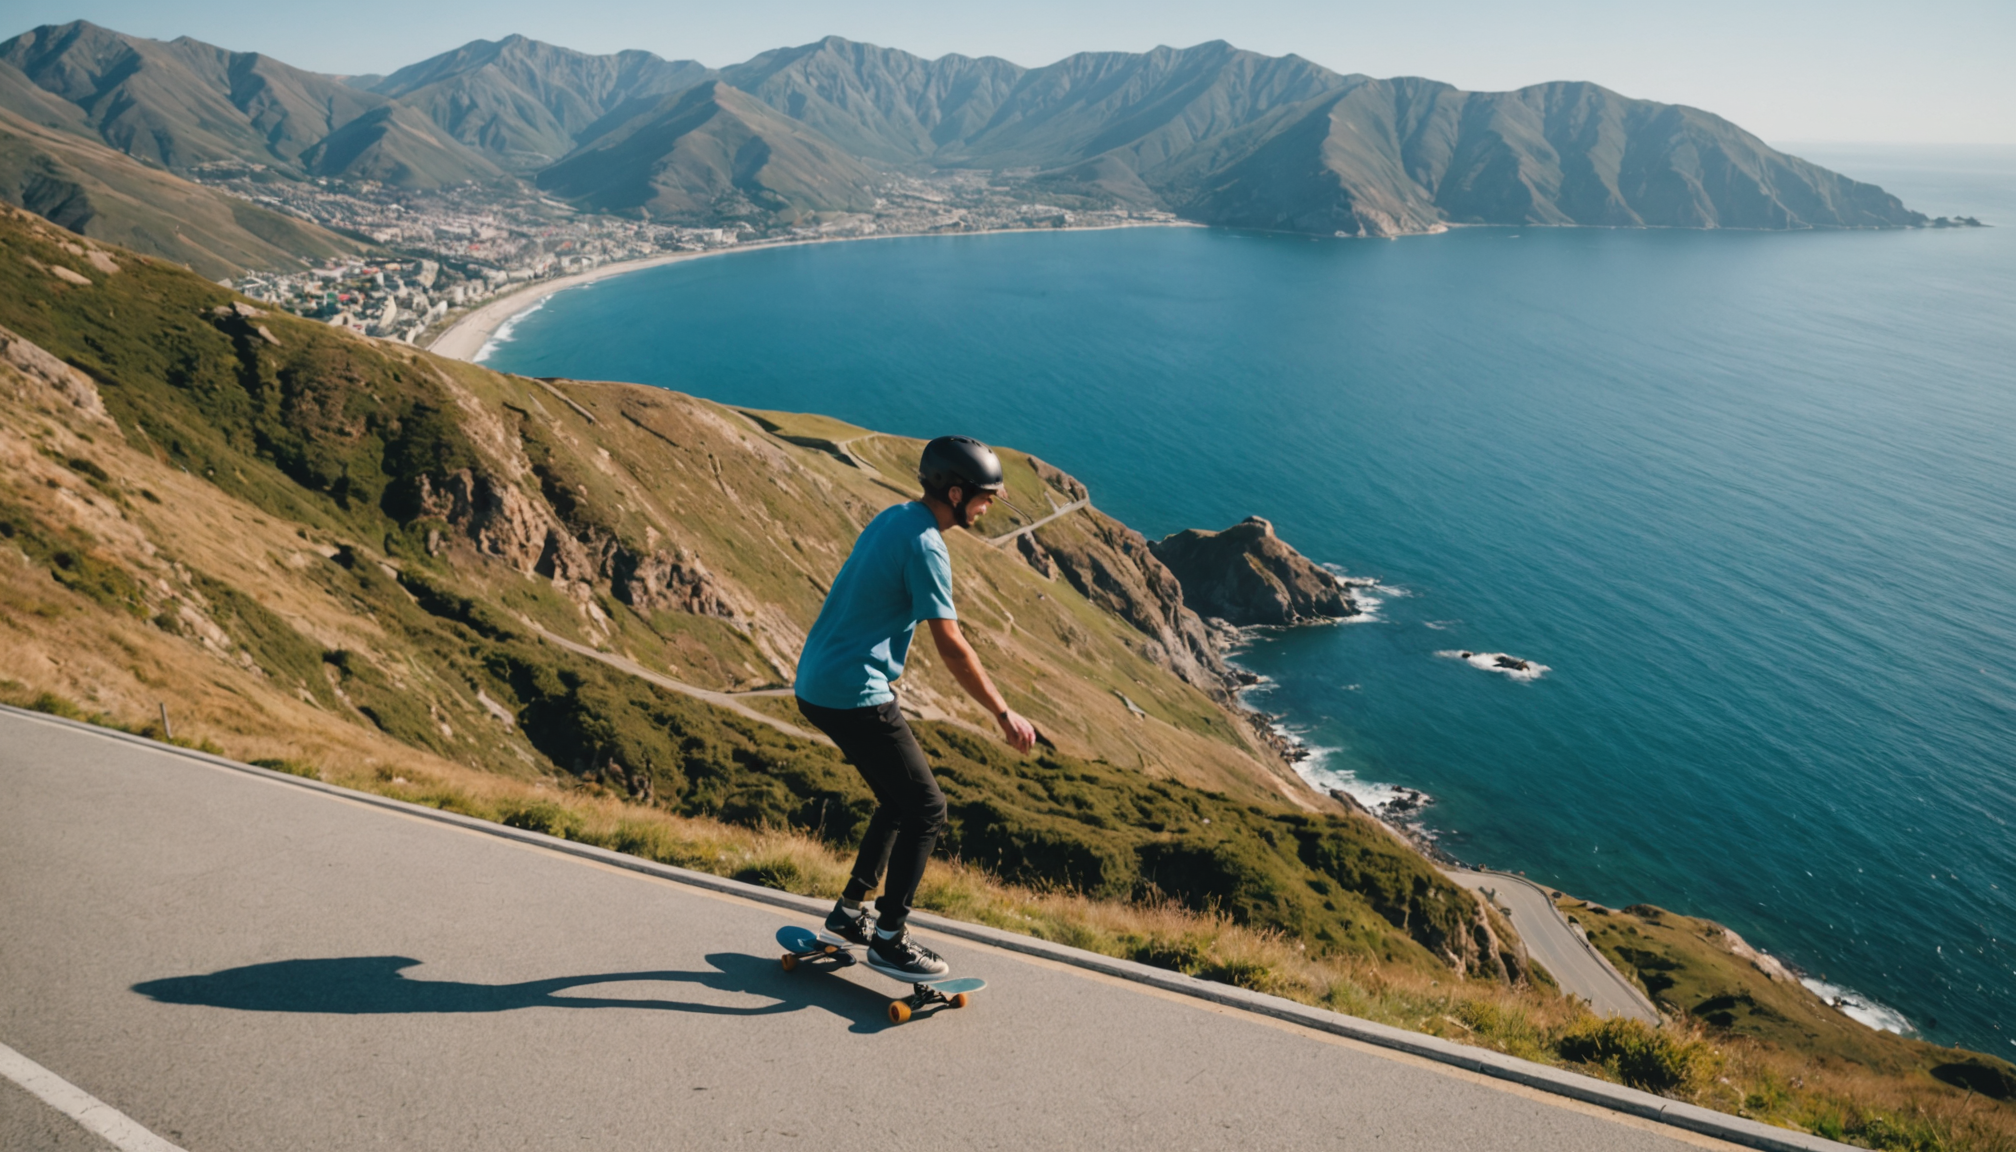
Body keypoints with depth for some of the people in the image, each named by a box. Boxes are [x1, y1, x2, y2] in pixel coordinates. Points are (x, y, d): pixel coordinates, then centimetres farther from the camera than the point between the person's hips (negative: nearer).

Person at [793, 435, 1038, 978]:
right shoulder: (924, 546, -18)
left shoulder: (893, 518, 11)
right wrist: (1004, 714, -16)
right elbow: (951, 646, -21)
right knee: (926, 809, -1)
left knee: (900, 800, 20)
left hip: (816, 684, 10)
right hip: (854, 695, -10)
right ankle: (888, 939, 5)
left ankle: (848, 911, 28)